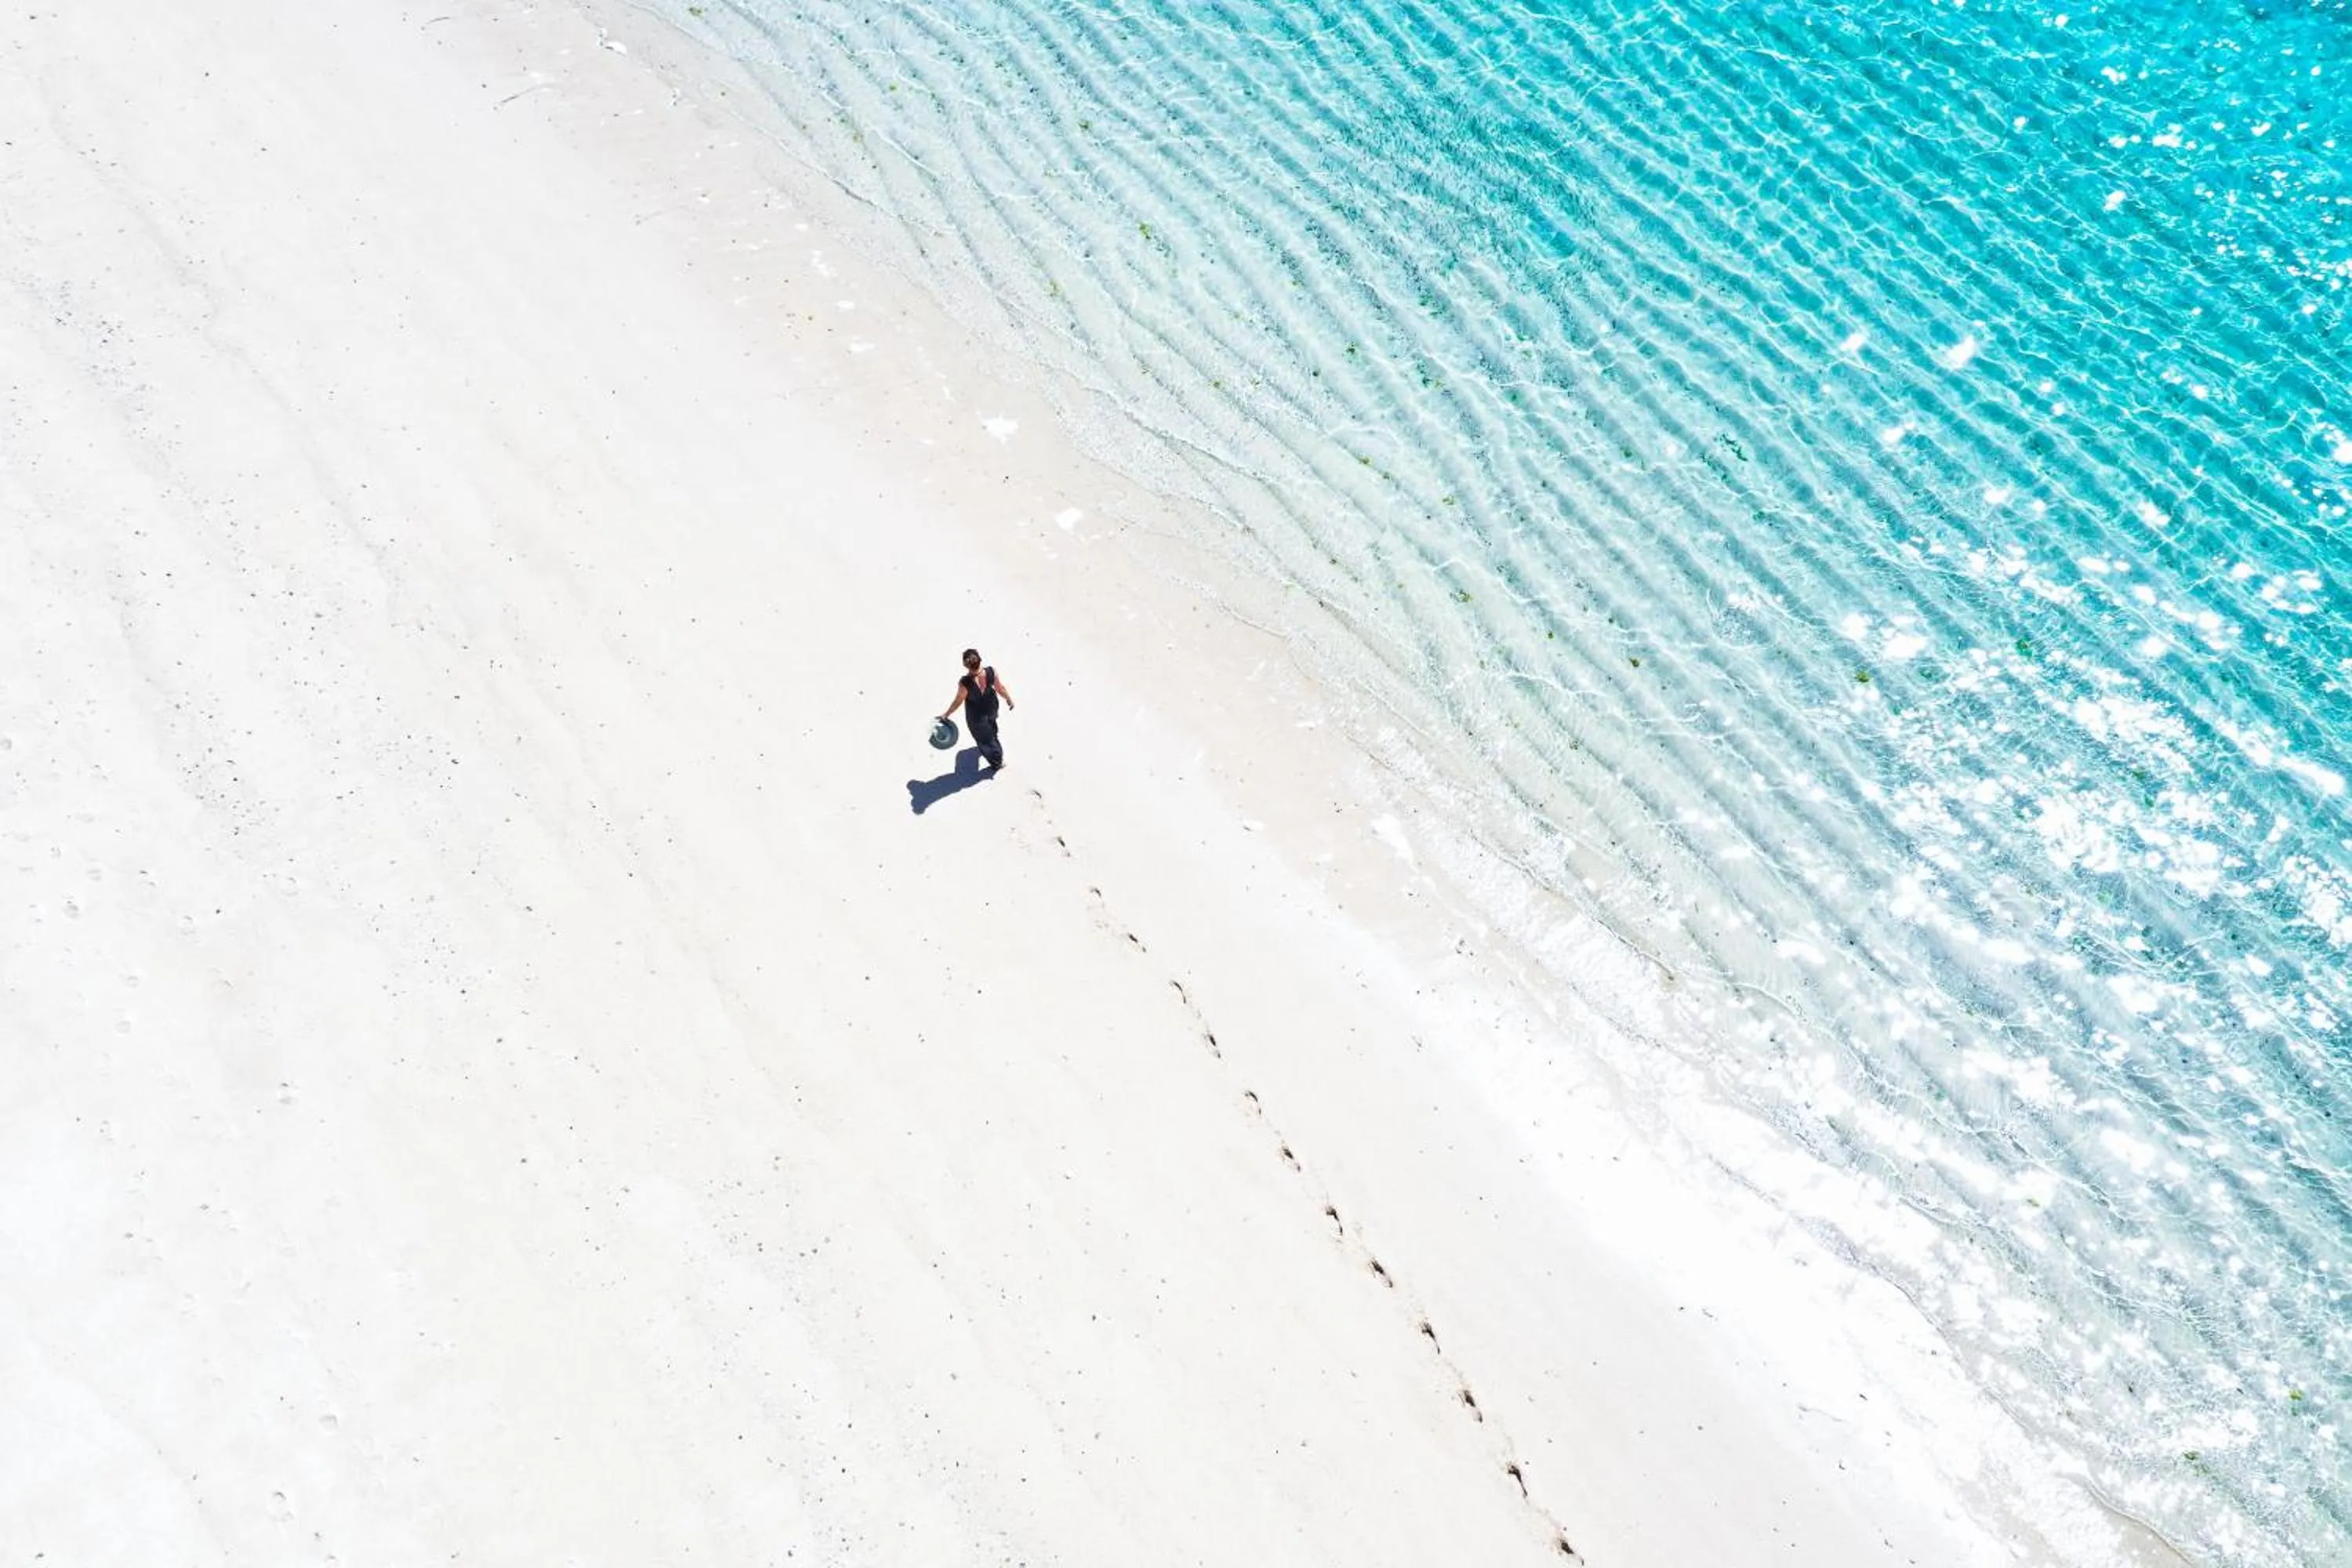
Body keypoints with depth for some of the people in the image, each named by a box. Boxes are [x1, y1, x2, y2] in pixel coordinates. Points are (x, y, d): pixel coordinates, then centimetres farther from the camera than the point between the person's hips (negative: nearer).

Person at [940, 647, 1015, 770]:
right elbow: (1000, 688, -14)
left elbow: (958, 702, -22)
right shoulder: (991, 672, -31)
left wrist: (946, 715, -4)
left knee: (983, 738, 25)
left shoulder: (965, 684, -39)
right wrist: (1009, 700, 7)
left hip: (976, 717, -4)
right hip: (991, 708, 4)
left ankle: (997, 762, 45)